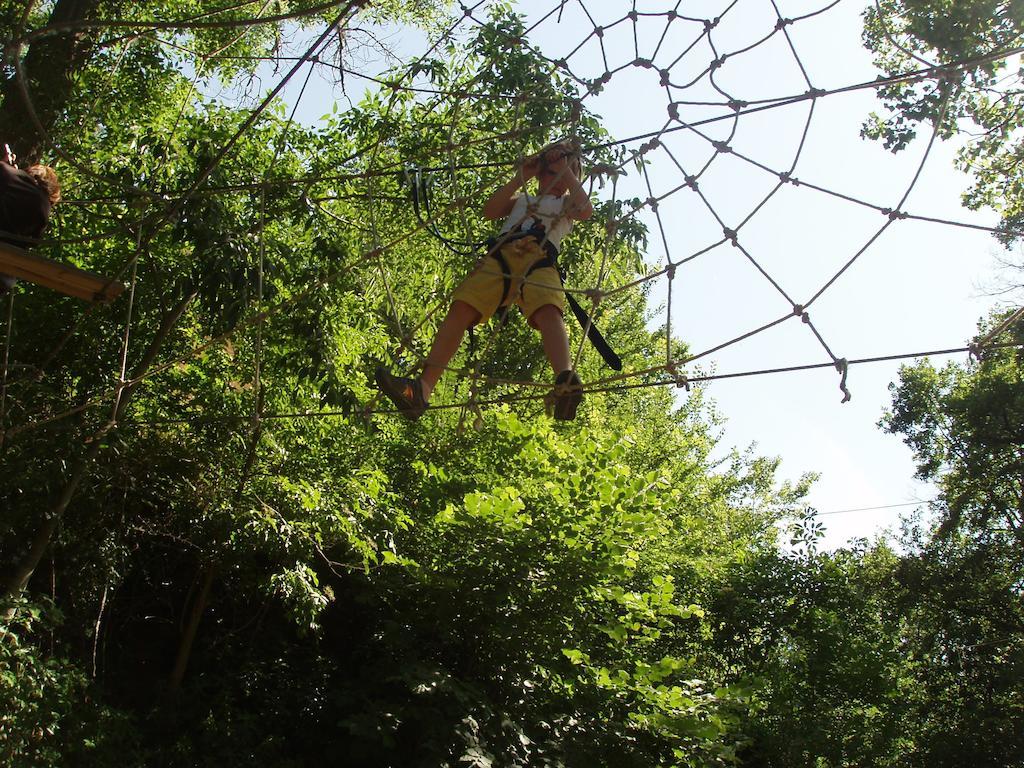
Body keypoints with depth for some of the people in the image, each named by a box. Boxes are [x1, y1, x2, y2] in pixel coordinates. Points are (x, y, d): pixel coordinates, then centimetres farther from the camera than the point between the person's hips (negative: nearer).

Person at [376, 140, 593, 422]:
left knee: (549, 311, -36)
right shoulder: (522, 200, 43)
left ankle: (565, 381, -63)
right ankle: (422, 389, -37)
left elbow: (586, 210, 9)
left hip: (540, 258, -3)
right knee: (460, 308, -23)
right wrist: (520, 177, 24)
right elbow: (489, 211, 25)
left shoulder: (566, 203, 34)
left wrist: (568, 171, 19)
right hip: (501, 254, 3)